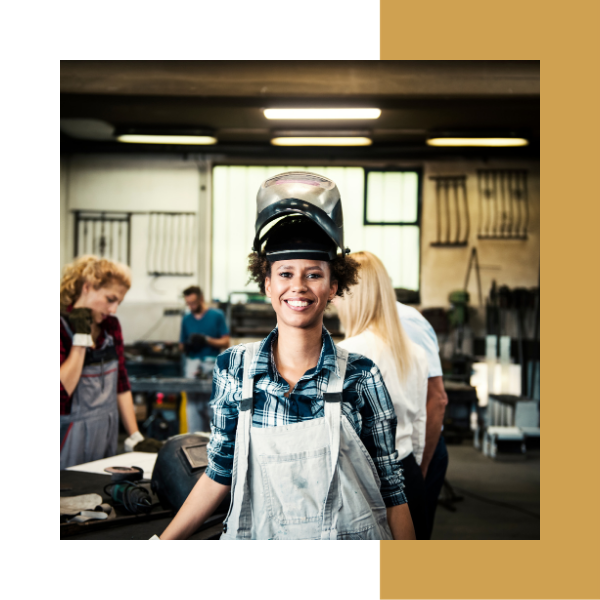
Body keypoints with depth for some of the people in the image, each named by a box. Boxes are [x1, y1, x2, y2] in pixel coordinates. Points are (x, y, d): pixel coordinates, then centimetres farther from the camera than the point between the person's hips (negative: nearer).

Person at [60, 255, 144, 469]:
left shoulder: (111, 325, 7)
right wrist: (81, 338, -20)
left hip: (107, 436, 6)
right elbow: (62, 390, -25)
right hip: (71, 440, -6)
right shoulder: (64, 325, -14)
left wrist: (135, 438, 5)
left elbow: (121, 384, 10)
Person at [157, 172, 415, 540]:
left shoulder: (360, 376, -10)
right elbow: (219, 474, 2)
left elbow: (390, 487, -6)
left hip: (349, 531, -1)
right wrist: (164, 538, -3)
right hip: (256, 531, 2)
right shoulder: (234, 369, -5)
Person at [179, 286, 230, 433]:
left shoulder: (217, 316, 5)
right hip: (192, 364, 3)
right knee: (193, 403, -1)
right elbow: (182, 346, 18)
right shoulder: (186, 319, 15)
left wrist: (207, 340, -12)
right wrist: (186, 346, -5)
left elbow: (225, 343, 2)